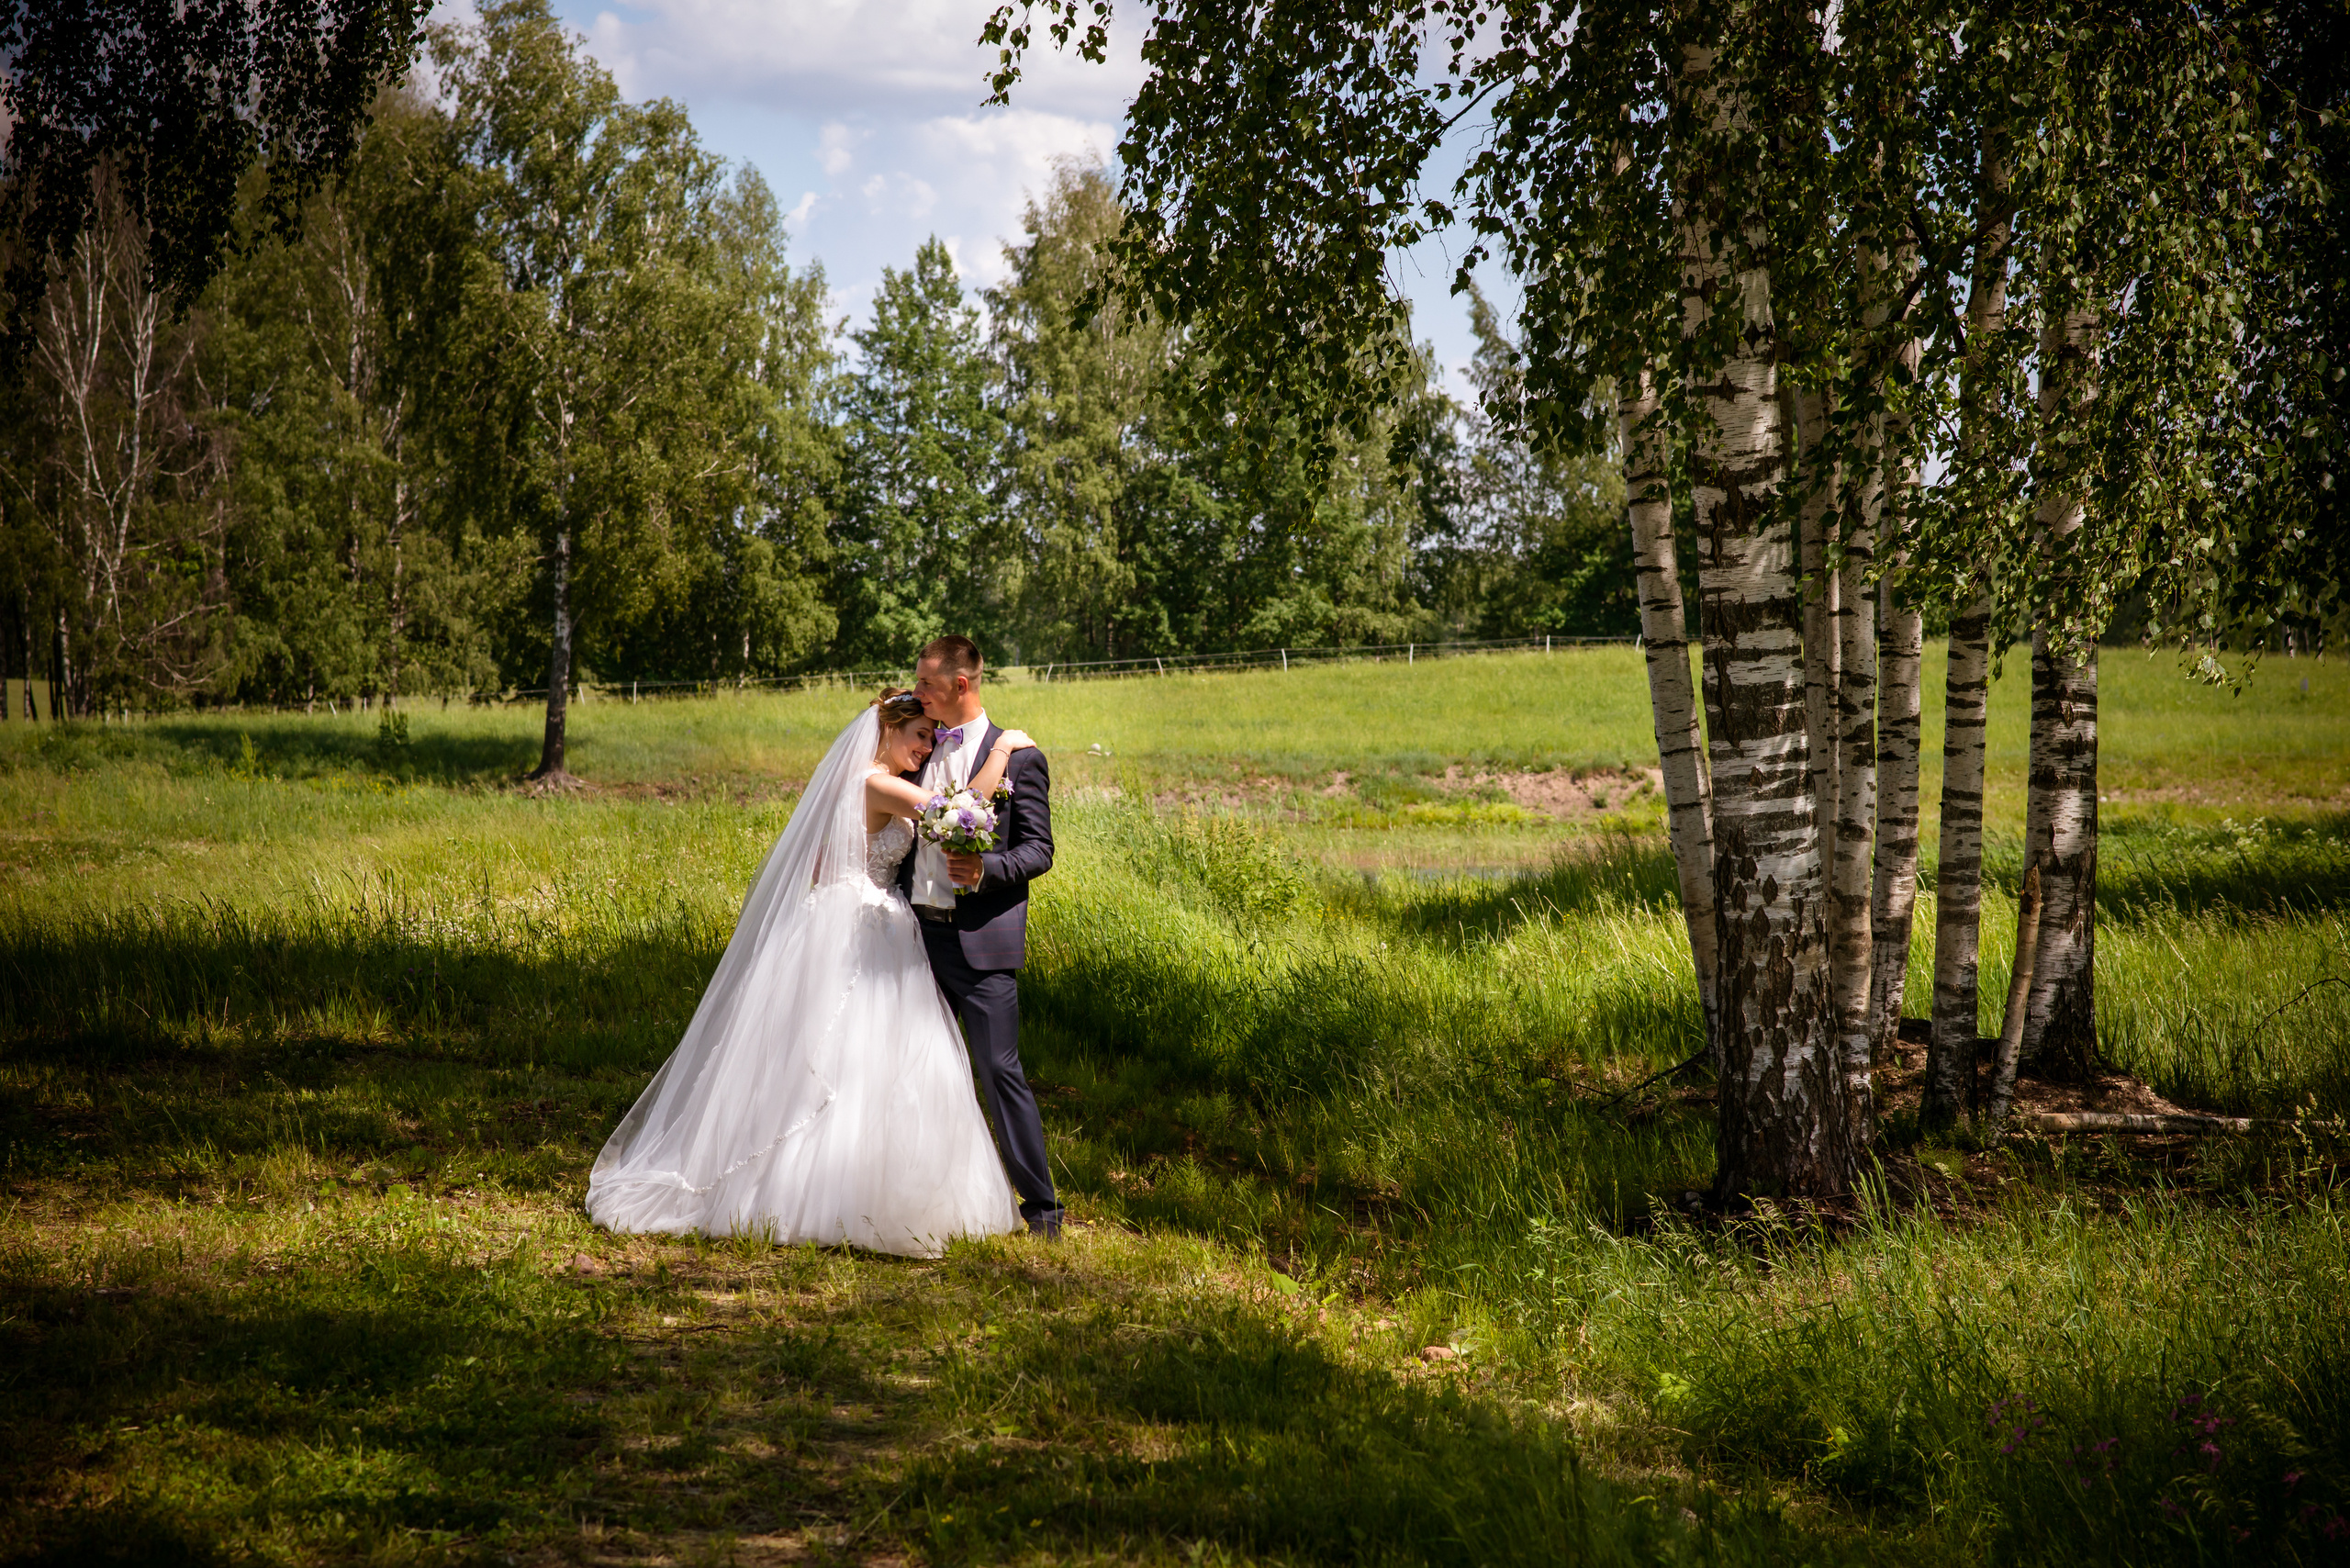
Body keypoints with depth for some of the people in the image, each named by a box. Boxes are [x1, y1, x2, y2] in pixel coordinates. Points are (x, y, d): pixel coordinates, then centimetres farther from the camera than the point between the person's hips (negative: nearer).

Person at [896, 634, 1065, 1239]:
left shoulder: (1018, 758, -3)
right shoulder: (921, 750, 14)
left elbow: (1038, 850, -7)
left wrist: (985, 869, -23)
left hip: (980, 939, -6)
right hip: (916, 933, 6)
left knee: (1001, 1071, -8)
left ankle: (1040, 1205, -1)